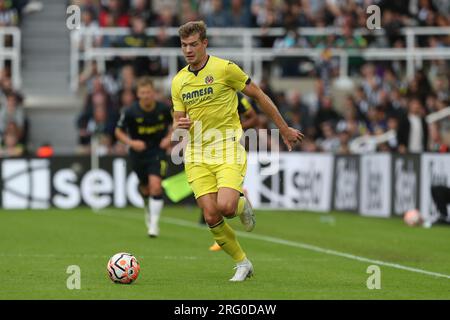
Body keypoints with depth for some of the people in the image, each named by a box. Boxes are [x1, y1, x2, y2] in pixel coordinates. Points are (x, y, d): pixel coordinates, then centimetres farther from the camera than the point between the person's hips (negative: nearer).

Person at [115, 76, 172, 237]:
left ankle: (154, 224, -11)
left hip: (157, 151, -1)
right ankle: (148, 208, 46)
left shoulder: (163, 109, -13)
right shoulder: (130, 112, -17)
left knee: (155, 185, -19)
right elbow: (119, 132, -3)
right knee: (145, 189, 11)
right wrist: (131, 142, -19)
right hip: (138, 153, 1)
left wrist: (169, 137, -8)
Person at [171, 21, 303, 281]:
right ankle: (243, 263, 13)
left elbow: (258, 96, 3)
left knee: (226, 206, -25)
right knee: (211, 217, -7)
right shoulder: (178, 82, 8)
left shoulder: (224, 68, -7)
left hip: (228, 150, -4)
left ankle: (242, 204, 14)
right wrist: (179, 126, -12)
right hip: (197, 157, 4)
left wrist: (284, 129, 7)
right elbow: (178, 122, 14)